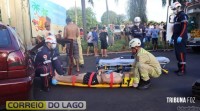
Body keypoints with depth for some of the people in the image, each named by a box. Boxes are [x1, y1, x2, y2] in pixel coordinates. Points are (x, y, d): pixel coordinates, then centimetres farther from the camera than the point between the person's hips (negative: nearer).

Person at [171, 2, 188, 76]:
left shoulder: (183, 15, -7)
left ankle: (183, 69, -8)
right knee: (177, 53, 10)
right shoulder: (176, 17, 22)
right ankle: (180, 68, 17)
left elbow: (184, 27, -19)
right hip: (177, 38, 10)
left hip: (181, 38, -10)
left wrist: (180, 36, -26)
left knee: (181, 53, -11)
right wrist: (173, 37, 24)